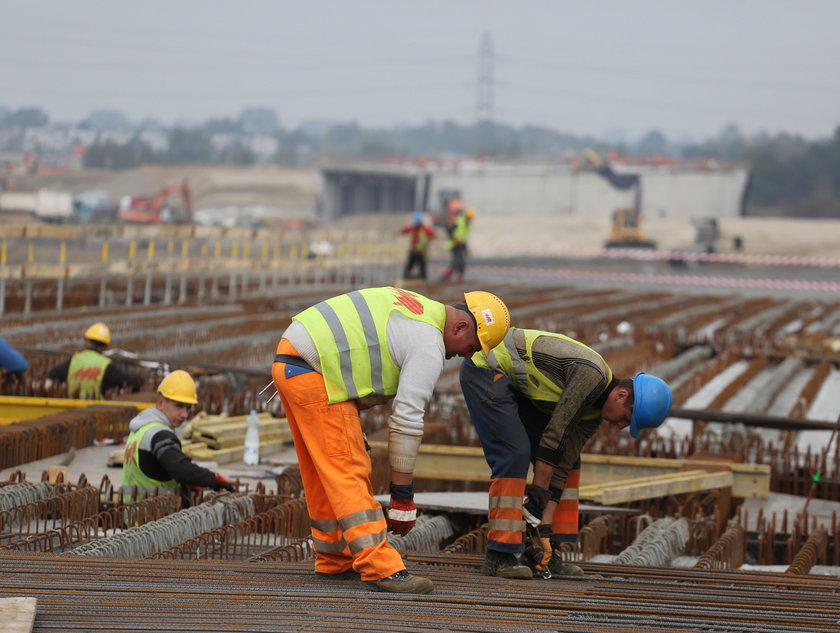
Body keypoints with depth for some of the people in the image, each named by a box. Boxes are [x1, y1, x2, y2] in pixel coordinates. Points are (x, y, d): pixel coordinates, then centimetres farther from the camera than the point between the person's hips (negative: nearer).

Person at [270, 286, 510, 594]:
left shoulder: (410, 305, 18)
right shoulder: (429, 348, -10)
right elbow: (406, 420, -12)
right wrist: (403, 498, -7)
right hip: (313, 376, -10)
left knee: (322, 474, 17)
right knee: (349, 472, -12)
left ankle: (334, 561, 25)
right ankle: (380, 568, -15)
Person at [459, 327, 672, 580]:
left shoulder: (593, 410, 1)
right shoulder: (592, 374, -26)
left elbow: (562, 465, 0)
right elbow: (554, 434, -25)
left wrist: (546, 524, -4)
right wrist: (537, 491, -17)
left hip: (517, 385, 10)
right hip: (486, 369, -10)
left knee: (569, 459, 5)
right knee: (514, 455, -21)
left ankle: (547, 555, 6)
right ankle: (499, 557, -18)